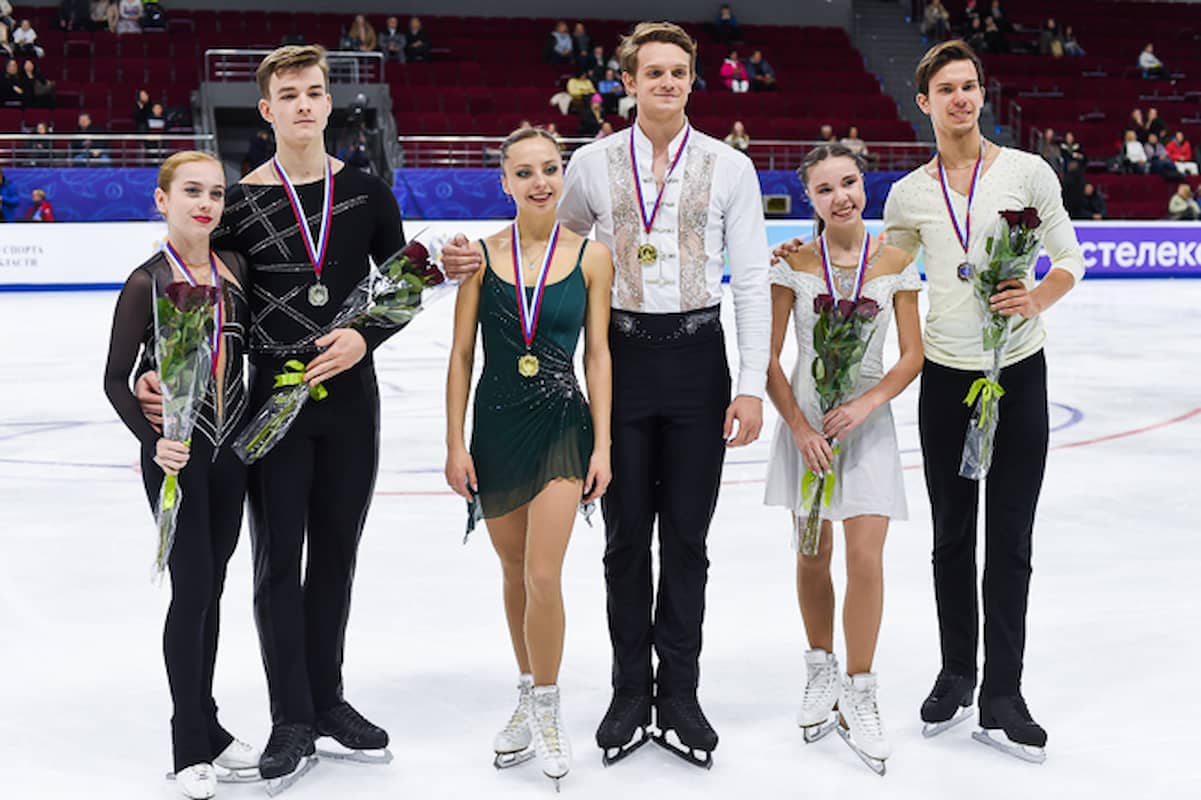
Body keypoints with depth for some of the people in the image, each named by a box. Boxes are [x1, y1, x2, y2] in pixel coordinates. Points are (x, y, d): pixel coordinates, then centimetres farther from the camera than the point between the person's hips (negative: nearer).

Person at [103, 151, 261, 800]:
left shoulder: (236, 269, 2)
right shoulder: (148, 283, -11)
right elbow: (117, 379, -9)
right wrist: (153, 439, -21)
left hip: (231, 447, 5)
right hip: (177, 451, -5)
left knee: (211, 585, 13)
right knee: (192, 587, -2)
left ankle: (206, 726, 26)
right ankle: (191, 745, 12)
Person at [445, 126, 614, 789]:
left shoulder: (591, 256, -2)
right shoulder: (482, 254, -1)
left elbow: (598, 355, 0)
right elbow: (461, 354, 1)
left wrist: (602, 445, -3)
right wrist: (455, 444, -2)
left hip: (563, 424, -2)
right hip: (497, 427, 2)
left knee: (543, 576, -10)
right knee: (514, 573, 15)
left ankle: (547, 708, 11)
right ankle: (528, 695, 34)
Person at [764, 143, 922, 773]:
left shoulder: (894, 262, -2)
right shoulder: (794, 262, -4)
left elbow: (912, 355, 0)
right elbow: (769, 355, -3)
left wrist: (866, 403, -14)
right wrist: (800, 426, -11)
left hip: (869, 421, 0)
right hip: (805, 419, 1)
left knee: (866, 556, -8)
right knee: (812, 555, 11)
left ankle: (858, 697, 6)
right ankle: (821, 672, 32)